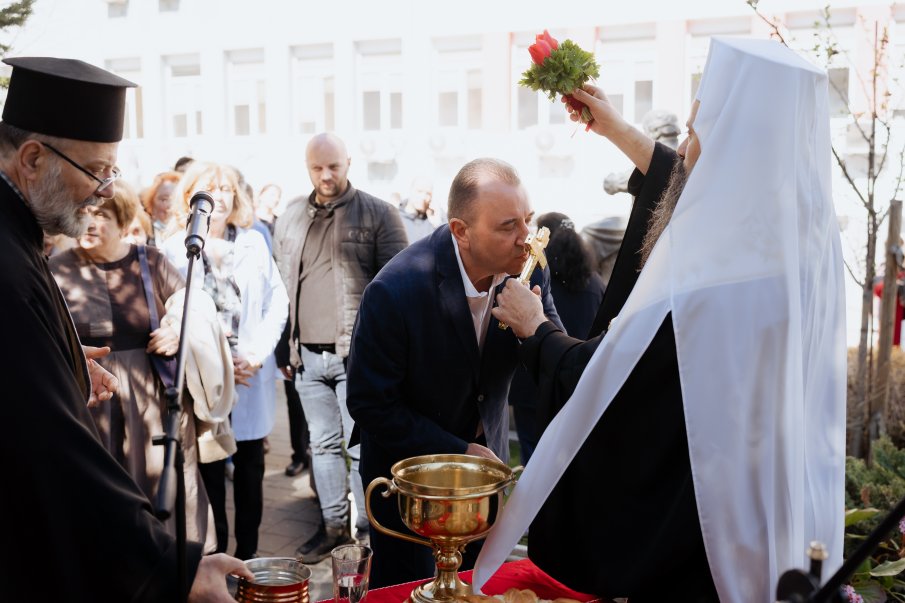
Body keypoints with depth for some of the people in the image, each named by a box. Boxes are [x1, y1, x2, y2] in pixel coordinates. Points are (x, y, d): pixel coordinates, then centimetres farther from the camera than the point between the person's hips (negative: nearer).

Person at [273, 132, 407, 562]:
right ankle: (333, 524, 26)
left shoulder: (378, 215, -3)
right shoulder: (290, 219, 12)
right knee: (323, 444, 13)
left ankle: (367, 530, 12)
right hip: (308, 355, 5)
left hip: (359, 355, -5)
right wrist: (286, 349, 13)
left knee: (362, 446, 0)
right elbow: (282, 286, 15)